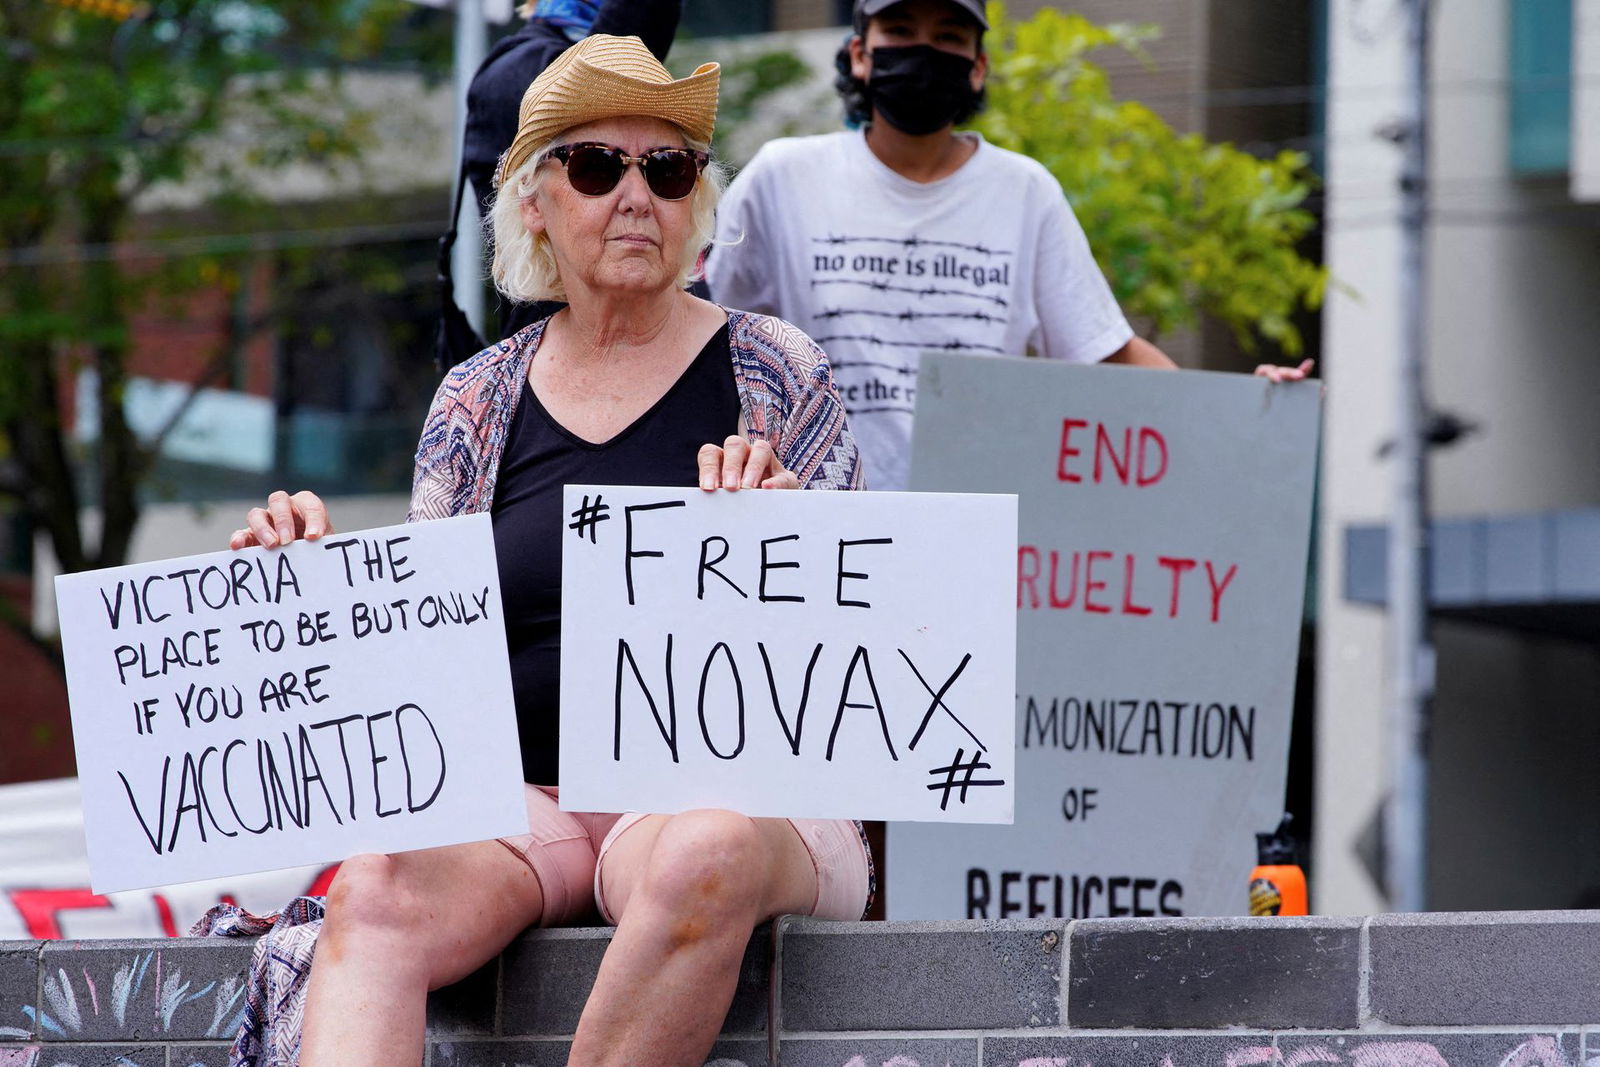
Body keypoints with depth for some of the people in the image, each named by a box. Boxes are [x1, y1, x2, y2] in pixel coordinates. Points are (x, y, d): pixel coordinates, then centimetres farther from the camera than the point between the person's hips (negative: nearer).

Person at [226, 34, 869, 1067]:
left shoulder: (773, 373, 8)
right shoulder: (478, 401, 15)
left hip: (726, 789, -2)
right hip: (519, 795, 2)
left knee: (700, 858, -40)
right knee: (378, 894, -32)